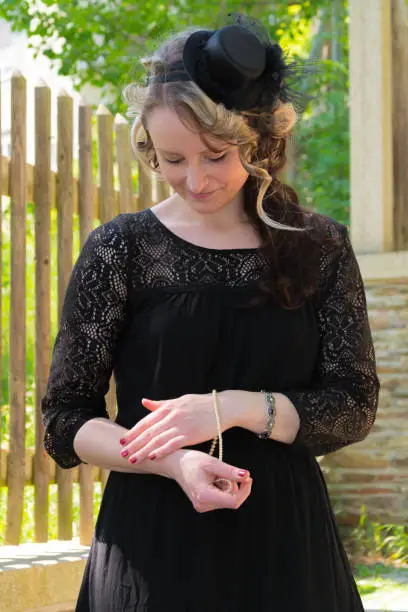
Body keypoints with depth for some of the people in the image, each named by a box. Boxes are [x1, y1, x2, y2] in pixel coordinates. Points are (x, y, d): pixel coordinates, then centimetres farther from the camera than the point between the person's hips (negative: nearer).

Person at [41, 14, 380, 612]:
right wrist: (172, 462, -19)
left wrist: (235, 407, -16)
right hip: (154, 546, -1)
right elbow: (64, 419, -2)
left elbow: (354, 406, -1)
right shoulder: (120, 249, -1)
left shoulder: (320, 247, 2)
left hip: (287, 545, 1)